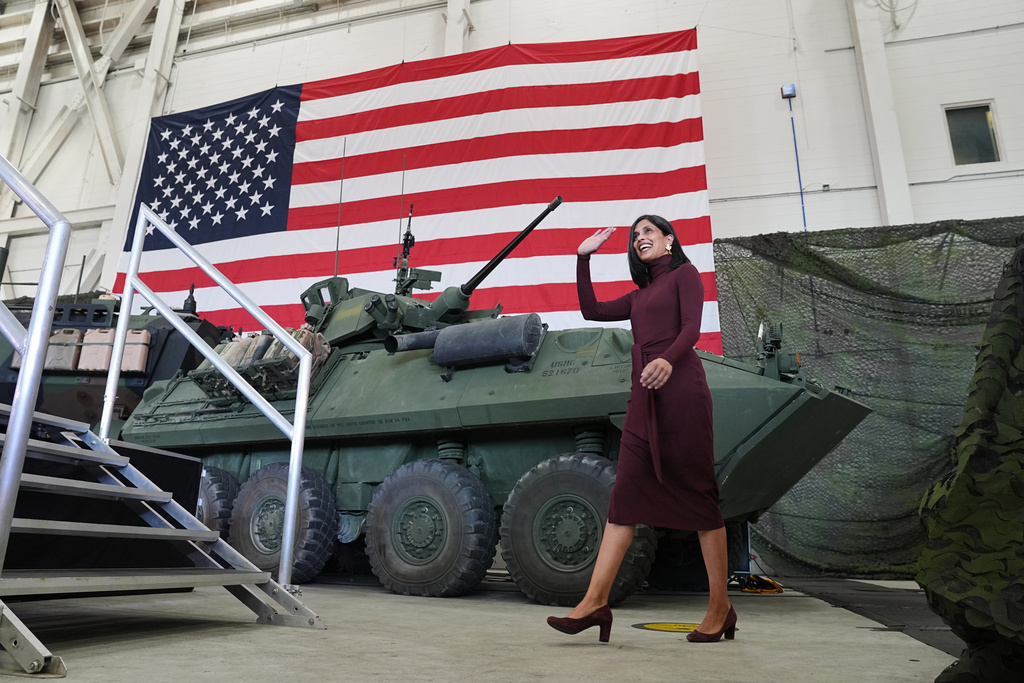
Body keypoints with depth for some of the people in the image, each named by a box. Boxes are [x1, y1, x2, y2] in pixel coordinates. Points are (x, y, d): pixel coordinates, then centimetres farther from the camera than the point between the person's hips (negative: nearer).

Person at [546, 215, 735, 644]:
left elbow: (691, 328, -7)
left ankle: (720, 607, 4)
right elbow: (591, 311, 22)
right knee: (625, 493, -2)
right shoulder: (639, 295, 27)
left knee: (698, 493, -4)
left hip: (680, 387, -6)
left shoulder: (685, 274, 9)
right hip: (643, 398, 6)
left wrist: (667, 359, -27)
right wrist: (583, 259, 22)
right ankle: (595, 601, -5)